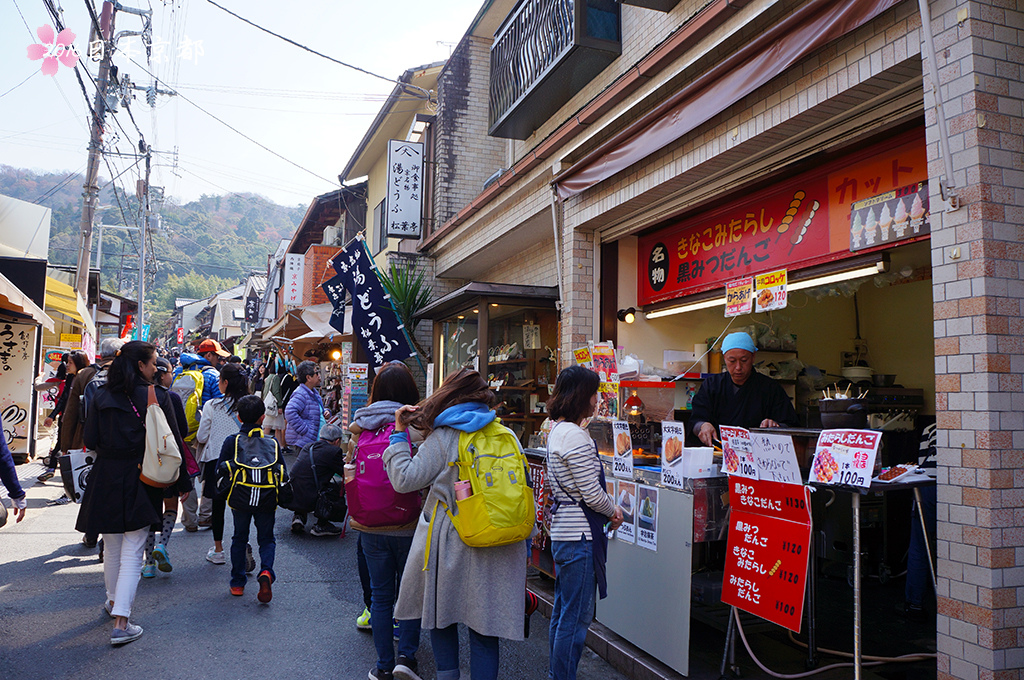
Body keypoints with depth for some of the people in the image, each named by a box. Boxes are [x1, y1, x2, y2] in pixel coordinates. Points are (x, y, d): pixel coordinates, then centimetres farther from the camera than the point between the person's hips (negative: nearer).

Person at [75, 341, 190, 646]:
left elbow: (90, 441, 0)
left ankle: (114, 601, 39)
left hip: (105, 480, 4)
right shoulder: (157, 396, -8)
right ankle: (121, 623, -3)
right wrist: (182, 479, 3)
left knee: (112, 546, 21)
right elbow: (173, 441, -7)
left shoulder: (100, 397, 1)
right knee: (132, 552, 1)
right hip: (140, 482, -3)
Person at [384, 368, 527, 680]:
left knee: (441, 615, 17)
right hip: (500, 548, 3)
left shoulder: (442, 438, -7)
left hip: (452, 543, -3)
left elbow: (405, 480, -7)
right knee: (484, 629, 9)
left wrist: (399, 434, 2)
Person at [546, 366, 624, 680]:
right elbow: (592, 493, -19)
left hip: (562, 529, 11)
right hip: (578, 535, -11)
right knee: (577, 615, 0)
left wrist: (608, 507, 10)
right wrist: (614, 511, -1)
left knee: (563, 609, 20)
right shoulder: (575, 436, -21)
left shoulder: (557, 430, 11)